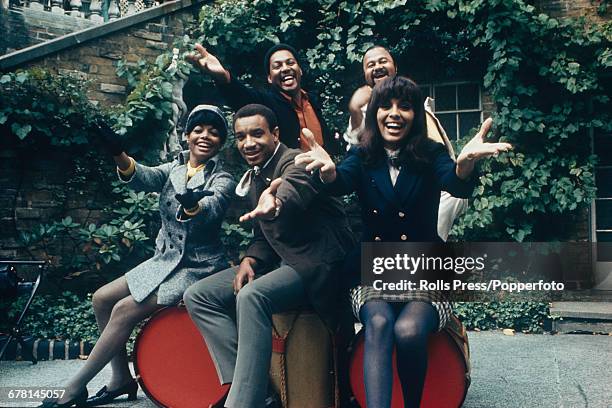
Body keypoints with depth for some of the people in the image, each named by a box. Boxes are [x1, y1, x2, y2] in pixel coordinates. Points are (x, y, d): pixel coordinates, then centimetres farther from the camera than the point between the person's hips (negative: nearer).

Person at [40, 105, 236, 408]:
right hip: (165, 259, 7)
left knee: (125, 310, -16)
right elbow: (144, 178, -16)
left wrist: (193, 207, -56)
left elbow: (212, 209, -31)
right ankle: (121, 379, 13)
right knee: (101, 299, 2)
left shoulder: (222, 180, -9)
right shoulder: (173, 169, 5)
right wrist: (118, 155, -38)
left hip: (199, 267, -7)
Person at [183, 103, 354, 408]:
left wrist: (274, 207, -63)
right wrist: (250, 259, -5)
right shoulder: (254, 177, 13)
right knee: (197, 296, -3)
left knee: (252, 297, -35)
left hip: (317, 262, -9)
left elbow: (294, 192, -40)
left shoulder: (294, 161, -14)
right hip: (280, 261, 9)